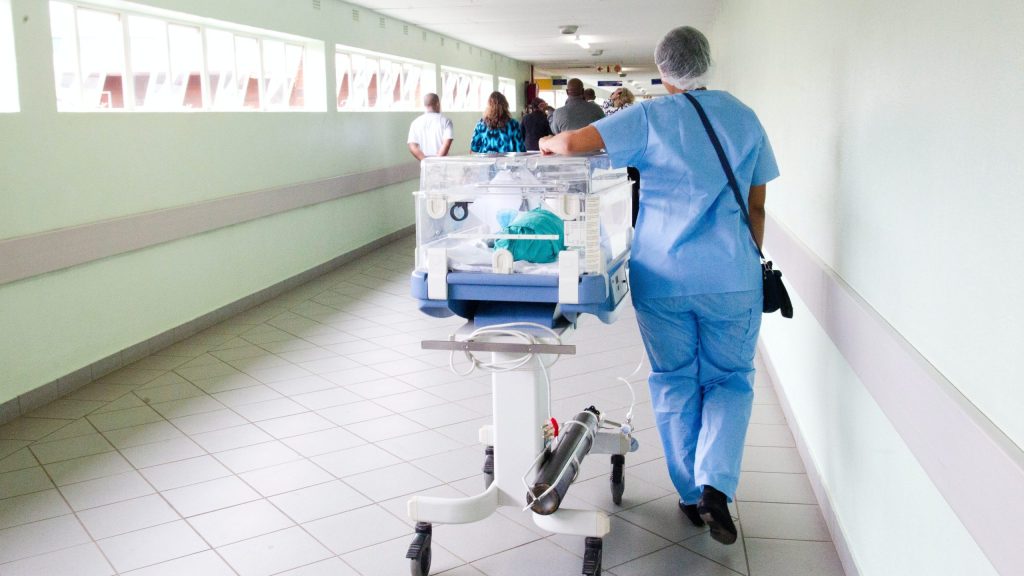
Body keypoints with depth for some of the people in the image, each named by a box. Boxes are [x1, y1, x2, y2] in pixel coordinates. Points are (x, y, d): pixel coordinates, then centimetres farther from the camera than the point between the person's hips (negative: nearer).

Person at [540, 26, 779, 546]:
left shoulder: (650, 117, -4)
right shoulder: (744, 118, 6)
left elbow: (573, 143, -15)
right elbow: (756, 207, 10)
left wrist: (548, 142, 8)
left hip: (662, 275, -1)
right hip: (732, 276, 2)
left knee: (674, 382, 13)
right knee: (730, 380, 14)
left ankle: (691, 495, 22)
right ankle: (716, 484, -5)